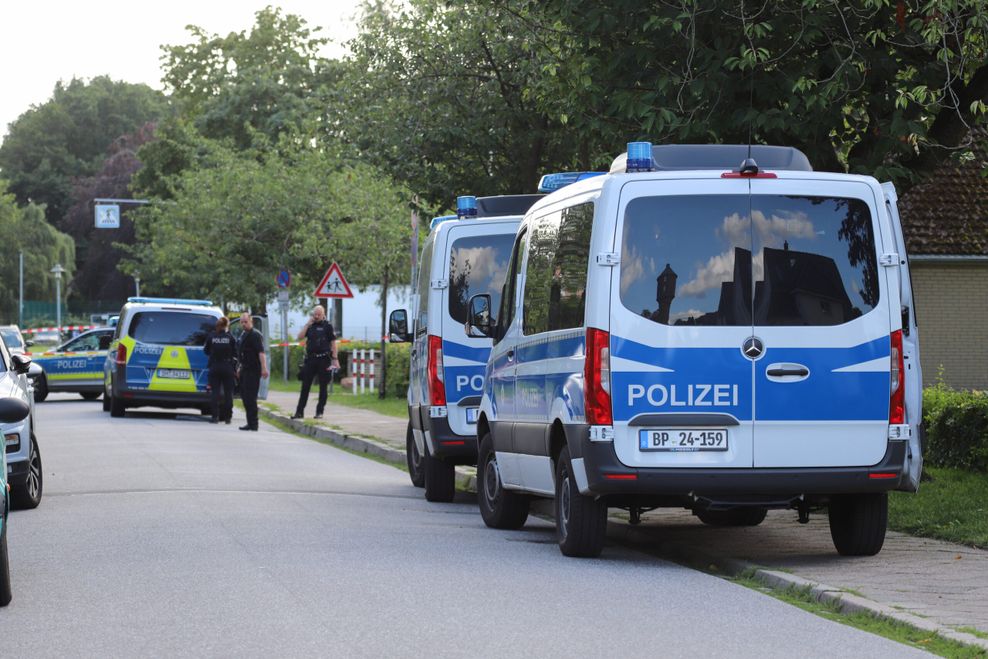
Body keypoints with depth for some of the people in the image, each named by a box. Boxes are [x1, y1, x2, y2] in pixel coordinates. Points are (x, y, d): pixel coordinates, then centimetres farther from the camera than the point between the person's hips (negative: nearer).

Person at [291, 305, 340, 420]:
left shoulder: (327, 326, 0)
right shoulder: (310, 326, 11)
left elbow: (333, 343, -2)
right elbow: (300, 337, 1)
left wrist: (334, 359, -10)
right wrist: (308, 324, -6)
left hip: (323, 360, -4)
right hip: (310, 359, 4)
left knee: (323, 387, 2)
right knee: (305, 386, 3)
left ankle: (320, 411, 9)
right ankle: (299, 411, 5)